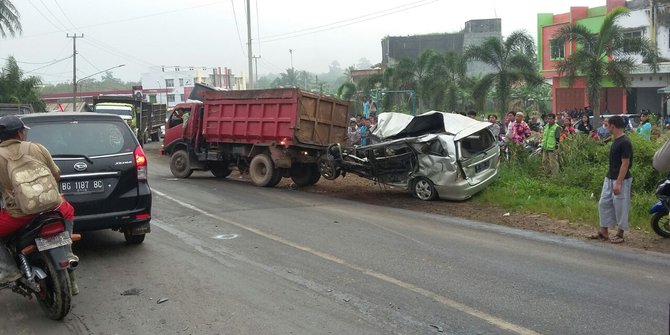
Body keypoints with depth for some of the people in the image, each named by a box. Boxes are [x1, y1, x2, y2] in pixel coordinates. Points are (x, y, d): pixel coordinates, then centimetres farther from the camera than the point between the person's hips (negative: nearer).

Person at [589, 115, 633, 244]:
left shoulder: (625, 143, -18)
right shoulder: (616, 141, 10)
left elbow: (625, 164, -21)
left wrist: (618, 183, -23)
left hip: (621, 180, -9)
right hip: (610, 178, 10)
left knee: (620, 207, 0)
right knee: (604, 204, 11)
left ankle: (620, 234, 11)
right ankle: (603, 231, 18)